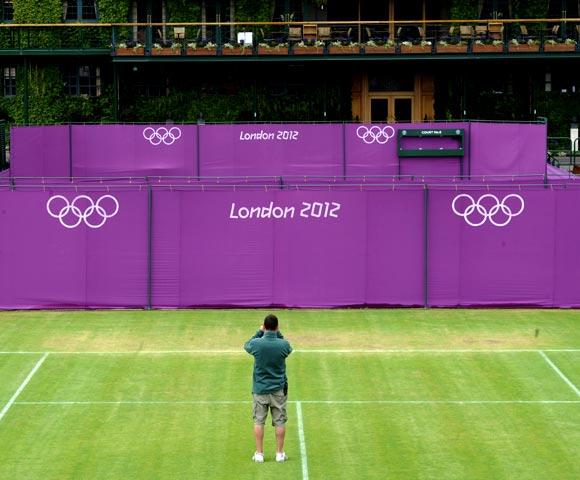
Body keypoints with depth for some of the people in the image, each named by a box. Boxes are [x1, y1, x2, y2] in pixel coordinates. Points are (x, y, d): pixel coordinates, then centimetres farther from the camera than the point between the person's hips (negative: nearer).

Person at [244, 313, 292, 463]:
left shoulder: (256, 344, -14)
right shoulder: (283, 344, -13)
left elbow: (246, 345, 10)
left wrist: (260, 332, 11)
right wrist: (278, 333, 11)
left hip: (260, 389, 0)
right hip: (279, 389, 0)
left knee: (259, 421, 7)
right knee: (280, 422, 8)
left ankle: (259, 454, 7)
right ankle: (280, 453, 11)